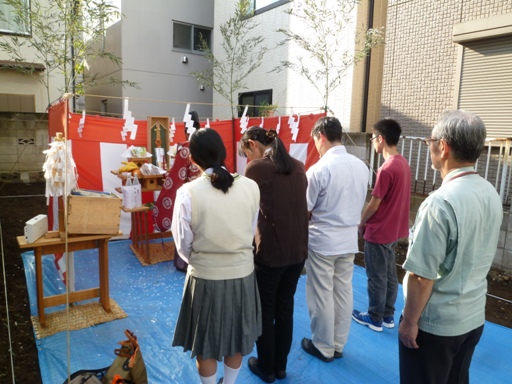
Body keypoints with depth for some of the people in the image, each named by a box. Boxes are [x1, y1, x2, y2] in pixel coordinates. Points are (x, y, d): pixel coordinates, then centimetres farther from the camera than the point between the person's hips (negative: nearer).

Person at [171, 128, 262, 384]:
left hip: (205, 277, -3)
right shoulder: (251, 187, -10)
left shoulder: (188, 192, -18)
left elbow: (183, 243, -8)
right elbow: (251, 232, -2)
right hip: (242, 274, 3)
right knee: (237, 337, 24)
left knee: (205, 344, 19)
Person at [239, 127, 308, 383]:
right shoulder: (298, 166, 7)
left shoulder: (257, 168, -12)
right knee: (285, 308, 20)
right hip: (298, 250, 6)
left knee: (265, 312, 14)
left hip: (269, 252, -6)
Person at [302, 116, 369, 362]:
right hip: (349, 239, 6)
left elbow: (305, 211, -10)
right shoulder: (361, 167, 1)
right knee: (343, 293, 16)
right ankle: (338, 344, 31)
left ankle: (323, 347, 25)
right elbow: (358, 204, 11)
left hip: (322, 241, -6)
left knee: (321, 295, 9)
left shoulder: (319, 169, -19)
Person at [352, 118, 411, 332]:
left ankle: (375, 318, 21)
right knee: (389, 274, 18)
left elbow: (374, 204, -19)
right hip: (394, 229, 9)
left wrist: (361, 223, -2)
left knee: (376, 277, 6)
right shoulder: (403, 163, 4)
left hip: (379, 232, -9)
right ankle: (388, 315, 31)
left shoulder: (386, 169, -24)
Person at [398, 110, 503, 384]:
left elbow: (422, 275, -24)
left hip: (435, 324, -7)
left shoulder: (440, 202, -27)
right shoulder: (491, 194, -2)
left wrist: (409, 321, -12)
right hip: (474, 317, 7)